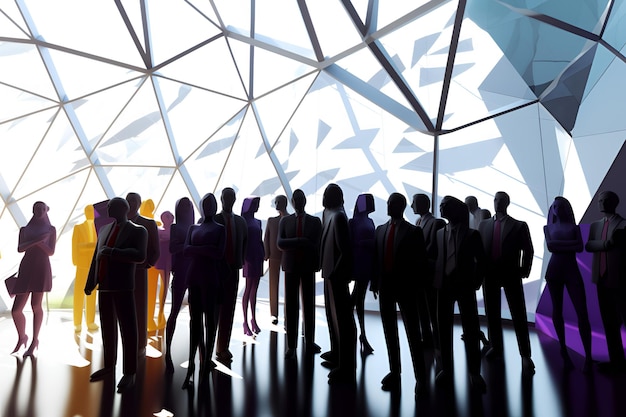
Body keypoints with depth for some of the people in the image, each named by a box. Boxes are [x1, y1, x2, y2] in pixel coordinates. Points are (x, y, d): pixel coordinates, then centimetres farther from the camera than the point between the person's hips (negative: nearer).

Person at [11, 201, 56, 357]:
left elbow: (51, 252, 2)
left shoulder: (51, 229, 10)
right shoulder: (24, 229, 16)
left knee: (36, 305, -7)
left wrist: (38, 242, -10)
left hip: (42, 268, -2)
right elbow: (20, 249, -1)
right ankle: (22, 337, 22)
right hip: (26, 268, 3)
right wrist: (36, 240, -14)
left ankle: (35, 341, 7)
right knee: (16, 309, -2)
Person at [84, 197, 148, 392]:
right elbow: (95, 258, 16)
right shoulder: (104, 229, 15)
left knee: (128, 329, -1)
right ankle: (109, 366, 27)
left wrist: (112, 252, -21)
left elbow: (140, 256, -17)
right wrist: (90, 283, 12)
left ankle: (130, 373, 4)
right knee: (107, 328, 15)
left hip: (123, 287, -6)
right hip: (104, 286, 7)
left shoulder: (137, 230, -3)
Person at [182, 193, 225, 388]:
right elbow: (186, 251, 1)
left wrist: (197, 249, -7)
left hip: (210, 279, -4)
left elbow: (219, 253, -9)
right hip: (194, 277, 4)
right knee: (195, 320, 3)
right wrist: (206, 249, -11)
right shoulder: (193, 228, 15)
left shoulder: (219, 229, 5)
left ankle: (207, 361, 10)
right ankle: (192, 365, 6)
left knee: (209, 319, 1)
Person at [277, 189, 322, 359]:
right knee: (291, 306, 1)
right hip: (291, 267, 0)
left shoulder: (315, 221, 6)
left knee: (309, 305, 7)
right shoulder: (285, 221, 7)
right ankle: (291, 345, 7)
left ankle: (309, 342, 17)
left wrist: (317, 265, -10)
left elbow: (316, 244, 0)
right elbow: (280, 243, -5)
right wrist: (299, 241, -17)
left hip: (308, 267, 0)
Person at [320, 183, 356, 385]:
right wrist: (329, 272, 13)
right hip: (331, 274, 10)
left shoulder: (338, 217, -18)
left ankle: (346, 369, 7)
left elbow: (345, 251, -23)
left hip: (336, 276, -10)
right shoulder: (330, 215, 10)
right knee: (333, 315, 23)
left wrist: (335, 274, -18)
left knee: (342, 319, -2)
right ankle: (337, 353, 41)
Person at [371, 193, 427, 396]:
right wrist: (375, 282, 3)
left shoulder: (413, 231, -3)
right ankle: (394, 370, 25)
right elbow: (375, 257, 9)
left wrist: (416, 286, -10)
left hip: (405, 286, -5)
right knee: (389, 331, 13)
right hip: (385, 285, 5)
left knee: (413, 332, 1)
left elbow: (420, 261, -4)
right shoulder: (380, 229, 10)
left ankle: (420, 376, 10)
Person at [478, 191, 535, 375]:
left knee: (518, 315, -1)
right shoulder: (484, 224, 9)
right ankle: (496, 346, 26)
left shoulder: (519, 225, 1)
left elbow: (528, 250, 2)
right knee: (492, 313, 12)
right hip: (490, 274, 4)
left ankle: (525, 355, 7)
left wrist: (524, 270, -6)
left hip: (511, 274, -3)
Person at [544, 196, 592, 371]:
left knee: (582, 313, -8)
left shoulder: (574, 227, 11)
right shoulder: (548, 227, 10)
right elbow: (550, 246, -5)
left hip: (572, 270, 0)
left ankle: (588, 356, -3)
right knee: (557, 311, 3)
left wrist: (559, 245, -11)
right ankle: (563, 349, 14)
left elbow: (580, 248, -4)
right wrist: (570, 243, -10)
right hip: (554, 270, 1)